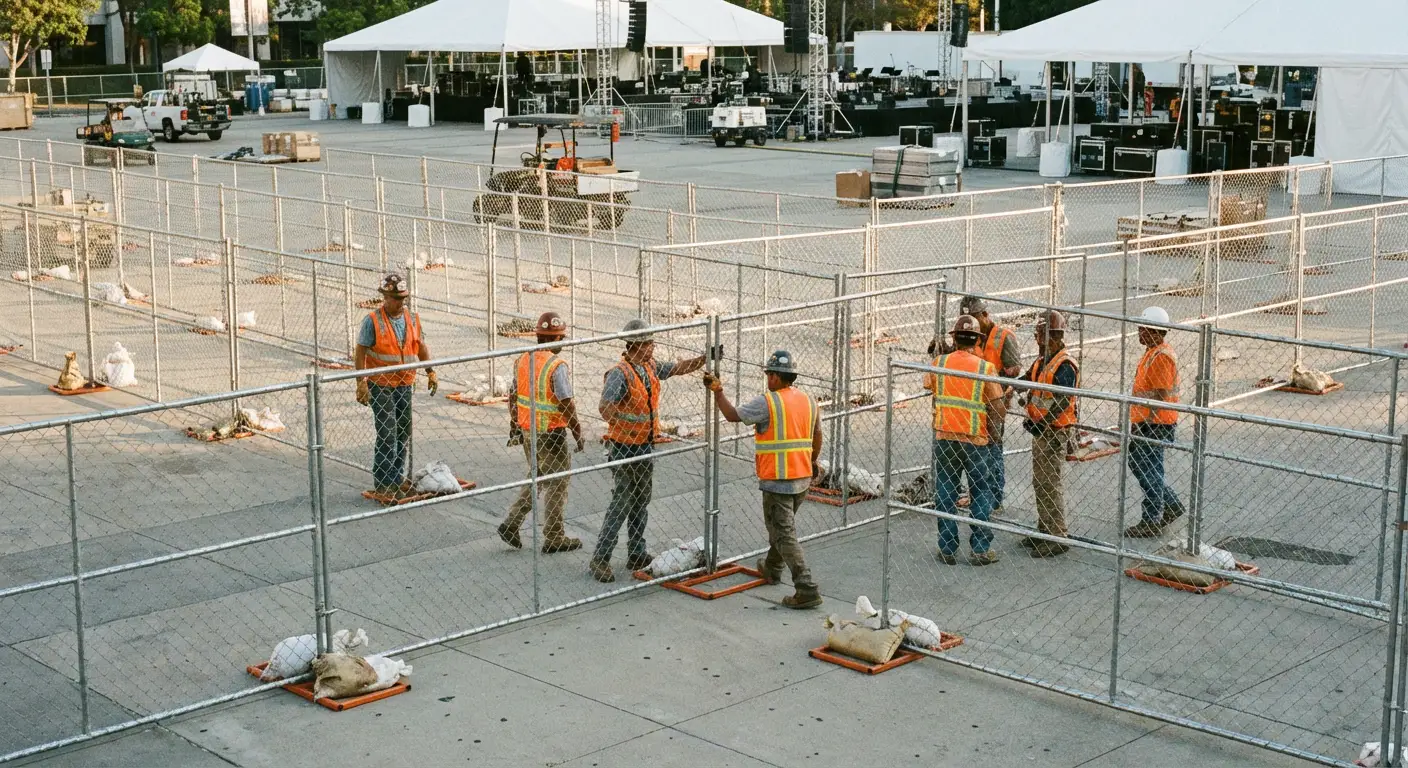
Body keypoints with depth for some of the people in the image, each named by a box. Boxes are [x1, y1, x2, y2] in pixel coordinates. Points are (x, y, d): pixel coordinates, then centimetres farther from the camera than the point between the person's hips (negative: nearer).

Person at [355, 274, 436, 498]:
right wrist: (362, 383, -15)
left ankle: (397, 478, 21)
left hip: (405, 385, 6)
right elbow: (360, 353, -10)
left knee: (404, 433, 9)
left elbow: (421, 347, 17)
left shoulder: (412, 319, 7)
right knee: (386, 434, -8)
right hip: (381, 385, -6)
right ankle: (382, 483, -1)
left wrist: (430, 372, 9)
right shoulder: (373, 321, -10)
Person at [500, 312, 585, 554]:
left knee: (536, 477, 23)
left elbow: (514, 398, 11)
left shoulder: (522, 360, 3)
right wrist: (579, 436, -10)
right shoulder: (557, 366, -19)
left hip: (527, 431, 7)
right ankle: (554, 538, 14)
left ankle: (511, 524, 15)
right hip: (551, 433, -7)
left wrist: (514, 428, 22)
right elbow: (567, 405, -19)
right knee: (557, 484, 7)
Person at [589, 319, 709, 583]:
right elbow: (605, 407, -32)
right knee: (621, 504, -7)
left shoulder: (651, 366, 5)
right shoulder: (620, 374, -21)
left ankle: (637, 555, 25)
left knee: (641, 502, 15)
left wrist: (704, 359, 4)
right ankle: (600, 558, 0)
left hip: (646, 446, 9)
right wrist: (627, 428, -35)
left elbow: (679, 368, 17)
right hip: (624, 448, -9)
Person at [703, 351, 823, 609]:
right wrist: (812, 462, 33)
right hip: (803, 479, 8)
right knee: (782, 526, 27)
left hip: (777, 481, -8)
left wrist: (718, 392, 6)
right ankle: (772, 569, 47)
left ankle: (807, 590, -11)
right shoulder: (809, 401, 6)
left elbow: (733, 415, -9)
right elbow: (817, 436, 17)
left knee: (784, 535, -4)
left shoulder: (767, 403, -16)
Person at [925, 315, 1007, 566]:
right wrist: (989, 423, 11)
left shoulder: (939, 363, -2)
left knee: (945, 492, 11)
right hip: (975, 441, -2)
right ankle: (980, 549, 8)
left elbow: (928, 385, 18)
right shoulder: (986, 368, -8)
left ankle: (947, 549, 13)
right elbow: (999, 409, -8)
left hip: (944, 437, 2)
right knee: (981, 493, 9)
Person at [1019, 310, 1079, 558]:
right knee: (1039, 482, 16)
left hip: (1055, 432, -10)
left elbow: (1062, 404, -23)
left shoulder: (1065, 366, -17)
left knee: (1050, 484, -8)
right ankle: (1044, 530, 28)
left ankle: (1058, 537, -3)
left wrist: (1040, 423, -27)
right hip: (1040, 430, 10)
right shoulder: (1041, 362, 13)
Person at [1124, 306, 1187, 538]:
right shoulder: (1152, 352, 13)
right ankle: (1171, 505, 29)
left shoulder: (1161, 356, -20)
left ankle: (1151, 522, 10)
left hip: (1155, 424, -11)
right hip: (1144, 422, 11)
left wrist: (1148, 424, -22)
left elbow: (1161, 395, -23)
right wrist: (1136, 421, 24)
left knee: (1149, 471, -1)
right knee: (1136, 462, 19)